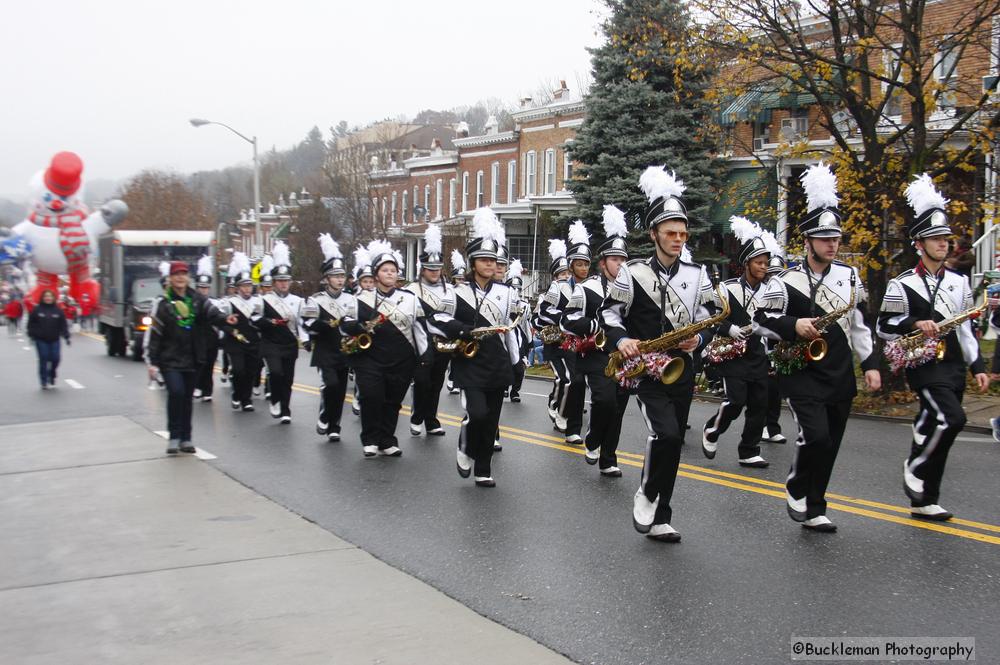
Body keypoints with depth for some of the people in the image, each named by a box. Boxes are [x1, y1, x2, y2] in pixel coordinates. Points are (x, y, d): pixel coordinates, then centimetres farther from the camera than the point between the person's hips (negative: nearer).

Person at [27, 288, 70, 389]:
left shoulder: (58, 310, 4)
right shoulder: (37, 310, 1)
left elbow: (63, 325, 3)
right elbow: (31, 324, 5)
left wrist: (66, 336, -3)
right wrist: (31, 335, -2)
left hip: (54, 340, 1)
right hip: (41, 340, -1)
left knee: (55, 359, -3)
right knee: (43, 359, -3)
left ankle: (52, 376, 24)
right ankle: (44, 382, 5)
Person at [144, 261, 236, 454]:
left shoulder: (197, 300, 7)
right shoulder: (162, 303, -4)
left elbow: (212, 313, -8)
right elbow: (153, 333, -5)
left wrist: (225, 319, -32)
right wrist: (151, 362, -10)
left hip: (192, 359, 4)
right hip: (170, 359, -4)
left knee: (187, 397, 9)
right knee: (176, 392, -18)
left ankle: (185, 438, 19)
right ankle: (174, 437, -6)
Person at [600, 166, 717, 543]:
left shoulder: (697, 275, 6)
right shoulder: (632, 274, -6)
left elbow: (709, 319, 13)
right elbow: (609, 313, 2)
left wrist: (699, 338, -8)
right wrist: (621, 340, -16)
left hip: (681, 370, 4)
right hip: (645, 370, -4)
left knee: (671, 441, 7)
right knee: (667, 434, -22)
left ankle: (658, 519, 17)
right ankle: (646, 495, 3)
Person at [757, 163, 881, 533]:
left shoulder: (849, 276, 7)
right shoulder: (786, 282, -7)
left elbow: (859, 324, 12)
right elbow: (764, 319, -4)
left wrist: (870, 364, 7)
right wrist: (794, 326, -20)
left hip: (840, 376, 5)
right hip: (802, 374, -5)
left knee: (829, 446, 7)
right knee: (815, 436, -18)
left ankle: (814, 511, 19)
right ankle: (796, 490, 8)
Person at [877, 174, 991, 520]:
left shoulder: (959, 281, 12)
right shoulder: (902, 285, -5)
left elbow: (967, 327, 16)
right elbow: (884, 326, -3)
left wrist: (978, 367, 10)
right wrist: (915, 323, -20)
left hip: (954, 366, 6)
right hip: (923, 365, -6)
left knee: (935, 428, 8)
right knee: (952, 418, -24)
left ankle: (924, 501, 15)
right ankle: (914, 467, -3)